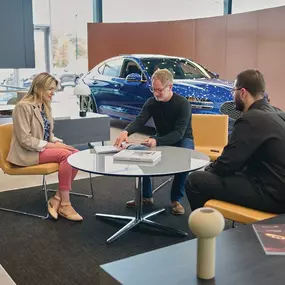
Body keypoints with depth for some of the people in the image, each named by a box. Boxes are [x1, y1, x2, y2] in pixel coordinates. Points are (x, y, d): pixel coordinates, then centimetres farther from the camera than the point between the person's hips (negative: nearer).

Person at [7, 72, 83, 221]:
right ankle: (64, 205, -20)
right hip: (27, 153, -8)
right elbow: (25, 140, -20)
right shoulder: (23, 106, -15)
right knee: (66, 155, -28)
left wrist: (57, 142, -4)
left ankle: (57, 198, -10)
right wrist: (51, 146, -20)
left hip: (44, 147, 8)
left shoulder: (45, 106, 11)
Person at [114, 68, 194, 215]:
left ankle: (176, 199, -17)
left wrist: (157, 141, -47)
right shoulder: (151, 102, -8)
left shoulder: (182, 104, -23)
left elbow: (179, 133, -30)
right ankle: (146, 196, -5)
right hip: (161, 139, 5)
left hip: (182, 139, -4)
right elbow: (139, 121, -21)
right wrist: (125, 131, -44)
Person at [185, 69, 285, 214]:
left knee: (194, 180, -10)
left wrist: (209, 169, 4)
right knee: (214, 172, 23)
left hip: (269, 193, -10)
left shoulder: (251, 119, -19)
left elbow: (226, 164, -17)